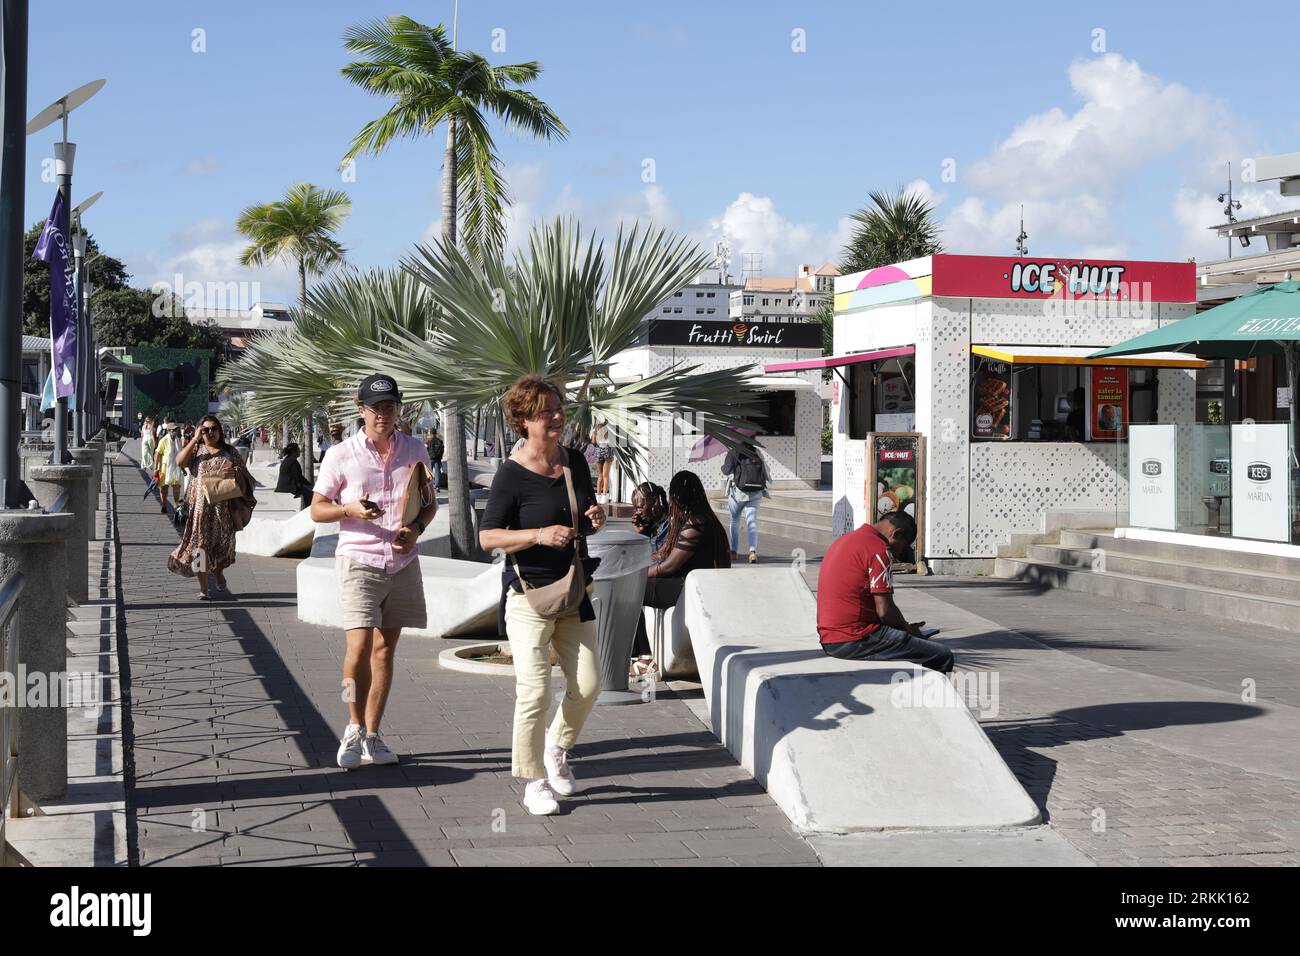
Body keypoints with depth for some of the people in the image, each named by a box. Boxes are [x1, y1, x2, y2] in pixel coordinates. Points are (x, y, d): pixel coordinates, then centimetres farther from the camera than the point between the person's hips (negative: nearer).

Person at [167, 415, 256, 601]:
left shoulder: (229, 451, 10)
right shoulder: (196, 449, 6)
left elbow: (243, 473, 9)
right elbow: (179, 462, -12)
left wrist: (234, 473, -15)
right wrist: (195, 439, -16)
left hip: (224, 506, 2)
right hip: (200, 506, -2)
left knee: (223, 543, 8)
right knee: (201, 543, -4)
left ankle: (219, 575, 34)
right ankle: (203, 588, -1)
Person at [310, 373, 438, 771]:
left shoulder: (414, 451, 7)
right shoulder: (341, 455, -2)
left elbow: (430, 502, 16)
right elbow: (317, 509, 3)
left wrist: (417, 528, -5)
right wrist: (350, 509, -18)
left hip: (403, 562, 4)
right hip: (359, 561, -3)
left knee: (385, 648, 8)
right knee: (360, 645, -15)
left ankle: (371, 736, 15)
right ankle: (355, 728, 1)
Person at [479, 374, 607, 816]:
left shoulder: (575, 462, 6)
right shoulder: (512, 473, -13)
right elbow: (488, 536, -12)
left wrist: (595, 519, -3)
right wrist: (538, 535, -25)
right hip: (529, 594, -6)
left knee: (587, 684, 4)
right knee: (534, 690, -6)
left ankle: (557, 747, 32)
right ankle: (534, 782, 10)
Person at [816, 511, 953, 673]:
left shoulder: (845, 539, 18)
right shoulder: (878, 549, -12)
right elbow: (885, 610, -16)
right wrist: (908, 629, 4)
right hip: (856, 640, -10)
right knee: (943, 656, -8)